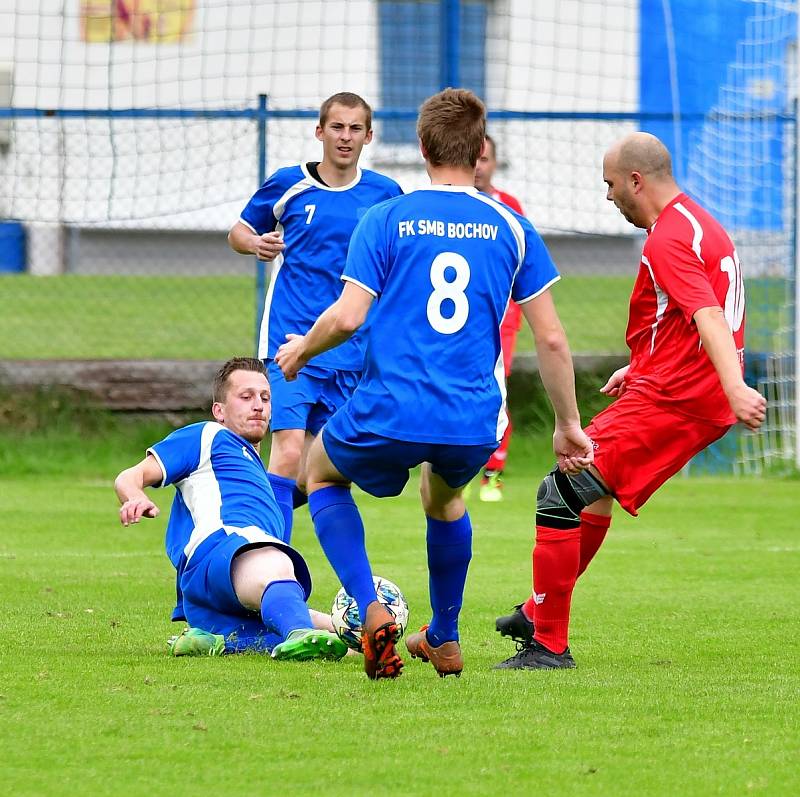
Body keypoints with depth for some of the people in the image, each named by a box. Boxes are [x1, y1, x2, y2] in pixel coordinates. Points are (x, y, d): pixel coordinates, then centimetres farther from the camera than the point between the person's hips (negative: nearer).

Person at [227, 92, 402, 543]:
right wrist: (255, 243, -9)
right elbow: (238, 232, 14)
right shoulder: (288, 185, 1)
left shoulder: (384, 194, 6)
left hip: (350, 352, 3)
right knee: (288, 452, -18)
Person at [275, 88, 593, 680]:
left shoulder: (386, 220, 0)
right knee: (443, 496, 37)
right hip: (476, 426, 3)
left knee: (321, 471, 28)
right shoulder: (511, 227, 6)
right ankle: (443, 641, 41)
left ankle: (372, 611, 8)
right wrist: (568, 425, 13)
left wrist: (300, 351, 12)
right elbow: (551, 338, 4)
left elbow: (347, 317, -9)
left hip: (389, 414, -3)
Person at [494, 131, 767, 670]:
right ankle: (538, 614, 38)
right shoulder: (701, 224, 16)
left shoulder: (668, 239, -16)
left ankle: (549, 644, -8)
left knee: (561, 493, -10)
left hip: (669, 399, -10)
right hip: (703, 404, 11)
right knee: (595, 490, 26)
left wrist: (735, 388, -44)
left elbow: (708, 315, -31)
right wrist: (641, 368, 28)